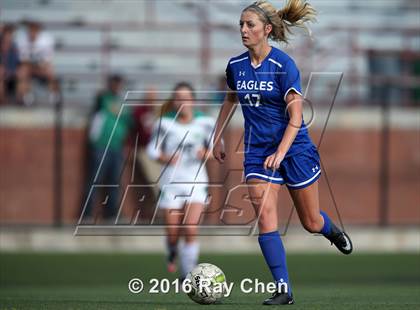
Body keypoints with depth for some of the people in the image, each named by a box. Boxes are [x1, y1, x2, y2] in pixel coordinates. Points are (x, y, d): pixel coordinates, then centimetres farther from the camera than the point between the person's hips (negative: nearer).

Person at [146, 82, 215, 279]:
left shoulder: (204, 122, -2)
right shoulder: (164, 124, -5)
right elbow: (152, 149, 4)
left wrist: (206, 153, -11)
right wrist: (164, 158, -17)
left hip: (196, 182, 0)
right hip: (171, 182, 0)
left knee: (191, 230, -14)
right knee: (173, 232, -1)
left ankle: (187, 276, -2)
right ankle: (172, 252, 36)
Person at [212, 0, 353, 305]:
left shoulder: (284, 64, -16)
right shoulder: (236, 66, 0)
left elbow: (296, 116, -21)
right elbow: (230, 100, 22)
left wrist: (280, 153, -32)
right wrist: (217, 137, 21)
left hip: (295, 148, -3)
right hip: (257, 151, 3)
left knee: (311, 223, 9)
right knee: (265, 218, -15)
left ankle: (333, 231, 46)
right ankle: (283, 289, -14)